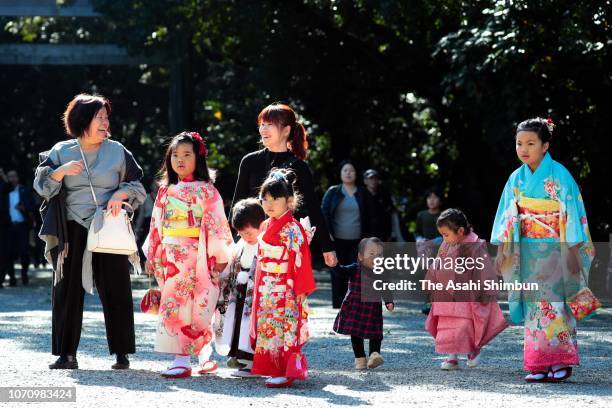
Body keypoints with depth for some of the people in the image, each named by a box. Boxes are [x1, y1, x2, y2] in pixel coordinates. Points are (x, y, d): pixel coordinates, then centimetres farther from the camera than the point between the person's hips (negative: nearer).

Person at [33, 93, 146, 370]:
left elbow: (136, 184, 11)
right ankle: (67, 354, 5)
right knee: (67, 290, -1)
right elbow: (41, 183, 5)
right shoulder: (62, 151, 6)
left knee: (115, 291, -3)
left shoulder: (117, 152, 6)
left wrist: (120, 194, -9)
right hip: (71, 230, 0)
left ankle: (122, 353, 5)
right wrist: (61, 171, -14)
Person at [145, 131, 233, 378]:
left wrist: (218, 255, -10)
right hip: (170, 258, 6)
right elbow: (157, 225, 18)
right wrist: (153, 255, 16)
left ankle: (183, 359, -13)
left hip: (194, 256, -6)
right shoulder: (165, 191, 15)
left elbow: (214, 224, -6)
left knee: (179, 304, -12)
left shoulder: (205, 190, -2)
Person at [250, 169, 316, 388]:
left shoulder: (292, 229, -13)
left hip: (286, 290, -8)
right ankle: (273, 369, 16)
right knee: (267, 327, 9)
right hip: (266, 290, 8)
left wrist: (301, 289, -16)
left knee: (284, 329, -7)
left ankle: (285, 372, -4)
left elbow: (300, 259, -15)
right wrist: (259, 286, 17)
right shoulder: (267, 227, 11)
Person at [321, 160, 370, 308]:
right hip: (338, 240, 0)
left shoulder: (362, 193, 9)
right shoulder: (333, 192, 6)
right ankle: (338, 305, 8)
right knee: (338, 273, 2)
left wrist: (366, 236, 4)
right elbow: (324, 212, 3)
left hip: (357, 241, 1)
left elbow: (367, 216, 12)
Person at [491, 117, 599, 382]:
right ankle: (539, 365, 5)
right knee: (534, 305, 3)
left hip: (554, 249, -5)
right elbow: (508, 216, 13)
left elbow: (572, 211, -9)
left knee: (554, 303, -8)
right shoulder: (517, 178, 8)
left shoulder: (559, 174, -7)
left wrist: (572, 250, -13)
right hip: (528, 251, 5)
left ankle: (561, 362, -1)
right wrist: (502, 249, 9)